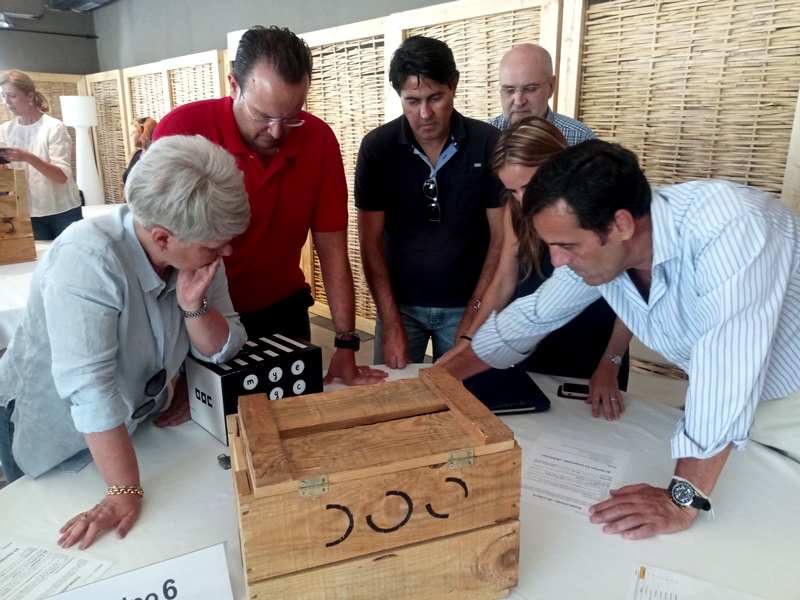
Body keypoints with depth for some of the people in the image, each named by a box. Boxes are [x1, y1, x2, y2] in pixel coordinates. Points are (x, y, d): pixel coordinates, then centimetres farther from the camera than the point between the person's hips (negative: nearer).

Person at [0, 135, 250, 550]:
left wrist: (194, 306, -30)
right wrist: (125, 491, -35)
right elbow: (89, 384, -38)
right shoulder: (87, 259, -35)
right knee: (65, 563, 19)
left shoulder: (199, 252, -16)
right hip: (50, 430, -4)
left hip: (134, 420, 5)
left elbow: (220, 350, -11)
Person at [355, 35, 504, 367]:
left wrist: (474, 316, -11)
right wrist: (391, 323, -12)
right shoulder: (377, 147, -10)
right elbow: (370, 242, -7)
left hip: (465, 304, 0)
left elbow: (502, 238, -7)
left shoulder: (489, 144, -11)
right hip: (400, 302, 0)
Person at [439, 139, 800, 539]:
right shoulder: (593, 248, -15)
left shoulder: (727, 227, -36)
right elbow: (530, 318, -3)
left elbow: (727, 363, -39)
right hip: (724, 401, 5)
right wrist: (437, 379, -4)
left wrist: (683, 499, -38)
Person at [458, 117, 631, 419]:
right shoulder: (516, 211, -10)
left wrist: (610, 365, -14)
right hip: (529, 354, 3)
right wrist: (469, 340, -13)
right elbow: (504, 281, -4)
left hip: (593, 358, -3)